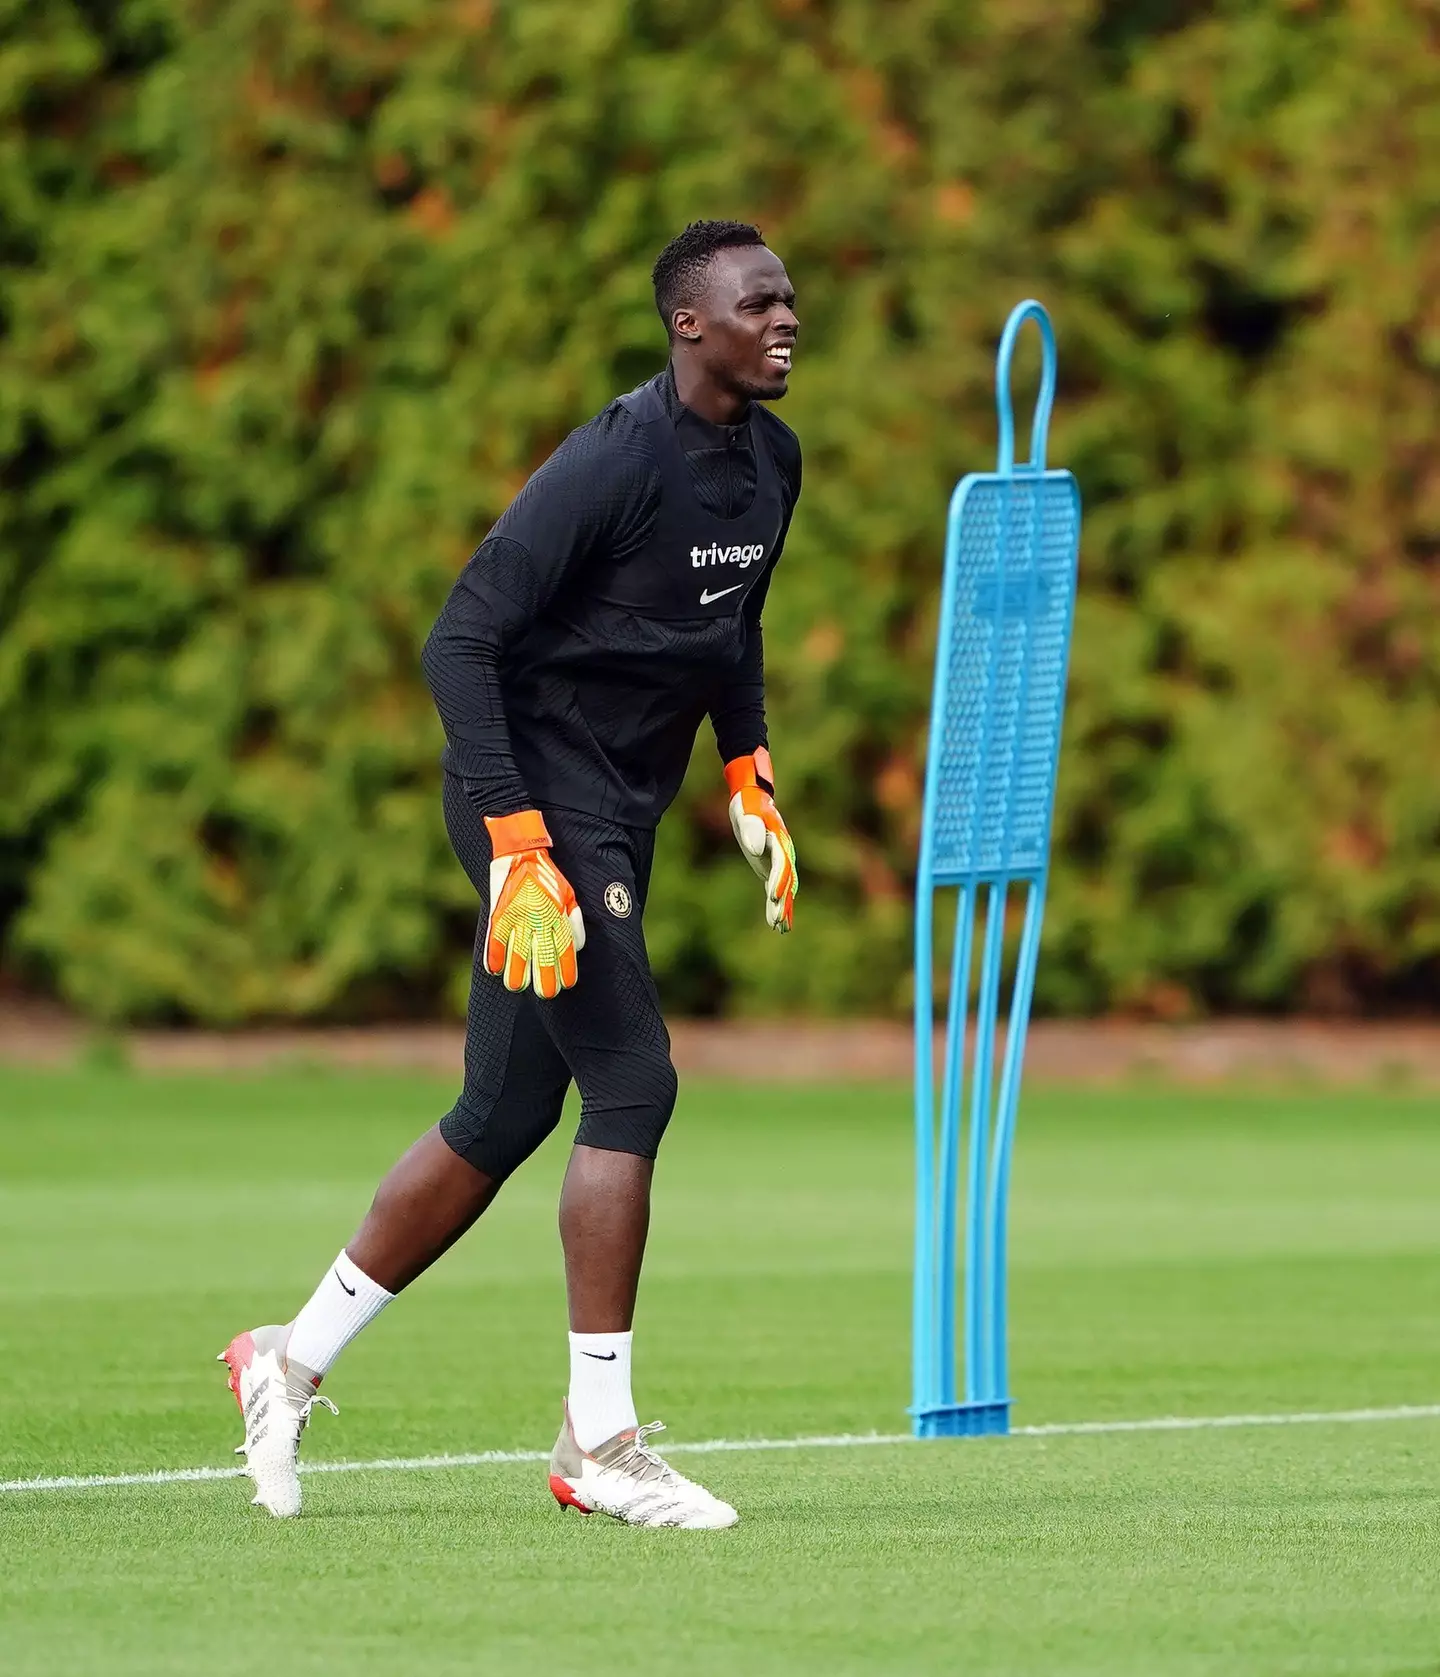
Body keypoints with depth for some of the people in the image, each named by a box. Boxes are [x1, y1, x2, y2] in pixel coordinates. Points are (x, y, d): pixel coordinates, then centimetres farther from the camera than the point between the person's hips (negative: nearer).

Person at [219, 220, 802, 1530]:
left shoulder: (771, 462, 7)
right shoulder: (614, 463, -20)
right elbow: (461, 641, -22)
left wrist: (749, 777, 15)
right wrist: (518, 847, -27)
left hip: (620, 816, 9)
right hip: (537, 795, -9)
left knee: (504, 1118, 11)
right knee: (632, 1085, -15)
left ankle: (293, 1359, 24)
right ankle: (600, 1443, -10)